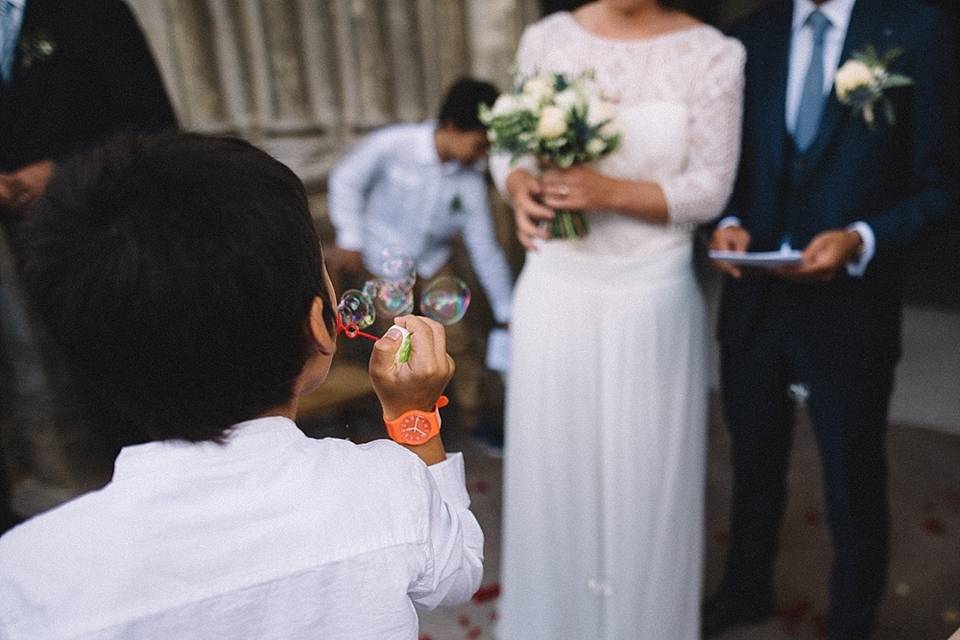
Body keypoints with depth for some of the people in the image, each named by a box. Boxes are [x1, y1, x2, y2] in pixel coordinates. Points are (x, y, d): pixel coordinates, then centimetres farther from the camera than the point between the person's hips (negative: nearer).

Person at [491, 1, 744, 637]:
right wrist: (521, 188, -16)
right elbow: (510, 150, 7)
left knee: (646, 474, 10)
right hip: (555, 292, 2)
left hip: (652, 298, -2)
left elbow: (710, 187, -8)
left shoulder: (714, 54, -6)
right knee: (551, 461, 13)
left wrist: (608, 191, -22)